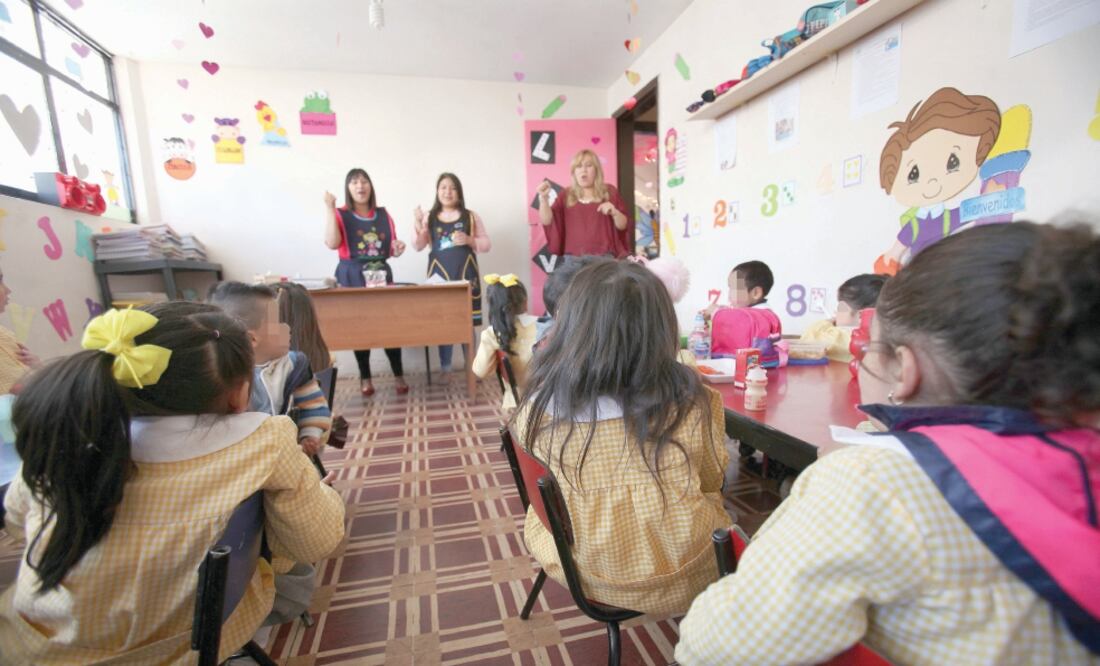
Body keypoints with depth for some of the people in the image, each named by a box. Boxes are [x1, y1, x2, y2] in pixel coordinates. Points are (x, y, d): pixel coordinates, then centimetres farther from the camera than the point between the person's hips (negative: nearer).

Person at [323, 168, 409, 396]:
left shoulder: (383, 215, 12)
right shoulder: (341, 215, 2)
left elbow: (391, 250, 17)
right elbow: (332, 243, -16)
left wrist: (398, 249, -6)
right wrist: (330, 208, -13)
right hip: (352, 277, -2)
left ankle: (398, 376, 6)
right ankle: (365, 378, 14)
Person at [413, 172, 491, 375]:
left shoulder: (471, 216, 8)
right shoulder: (429, 217, 10)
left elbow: (487, 244, 6)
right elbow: (418, 246, 4)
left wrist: (469, 240, -11)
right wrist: (418, 223, -11)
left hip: (465, 274, 0)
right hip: (440, 274, 1)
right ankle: (445, 369, 14)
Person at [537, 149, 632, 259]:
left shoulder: (609, 192, 10)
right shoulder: (566, 195, 11)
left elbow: (623, 226, 8)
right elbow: (547, 221, 1)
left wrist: (614, 213, -12)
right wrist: (544, 198, -14)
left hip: (604, 257, 0)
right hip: (573, 258, 1)